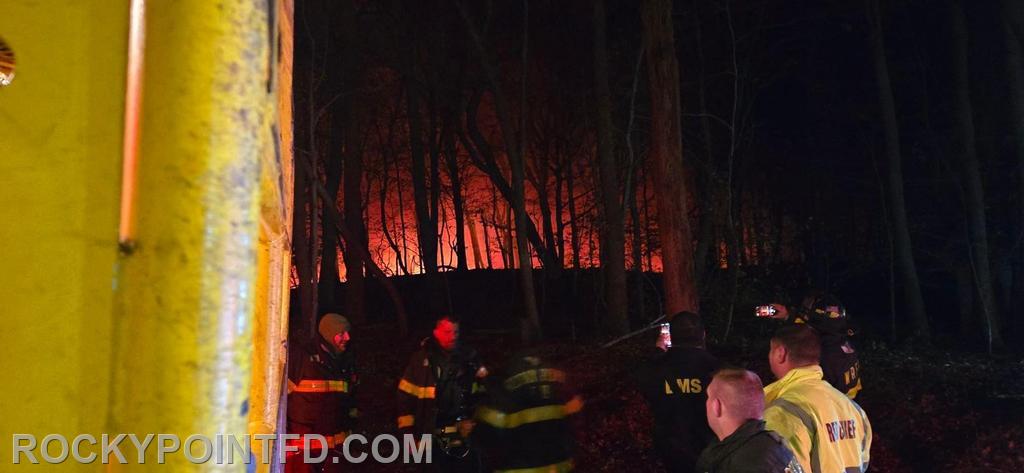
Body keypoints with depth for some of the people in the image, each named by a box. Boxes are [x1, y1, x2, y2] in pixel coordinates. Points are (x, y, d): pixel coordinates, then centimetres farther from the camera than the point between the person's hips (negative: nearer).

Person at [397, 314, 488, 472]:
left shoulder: (469, 357, 0)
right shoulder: (421, 359, -4)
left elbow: (482, 395, 9)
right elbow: (406, 396, -3)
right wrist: (407, 432, -5)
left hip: (465, 437, 2)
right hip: (434, 439, -1)